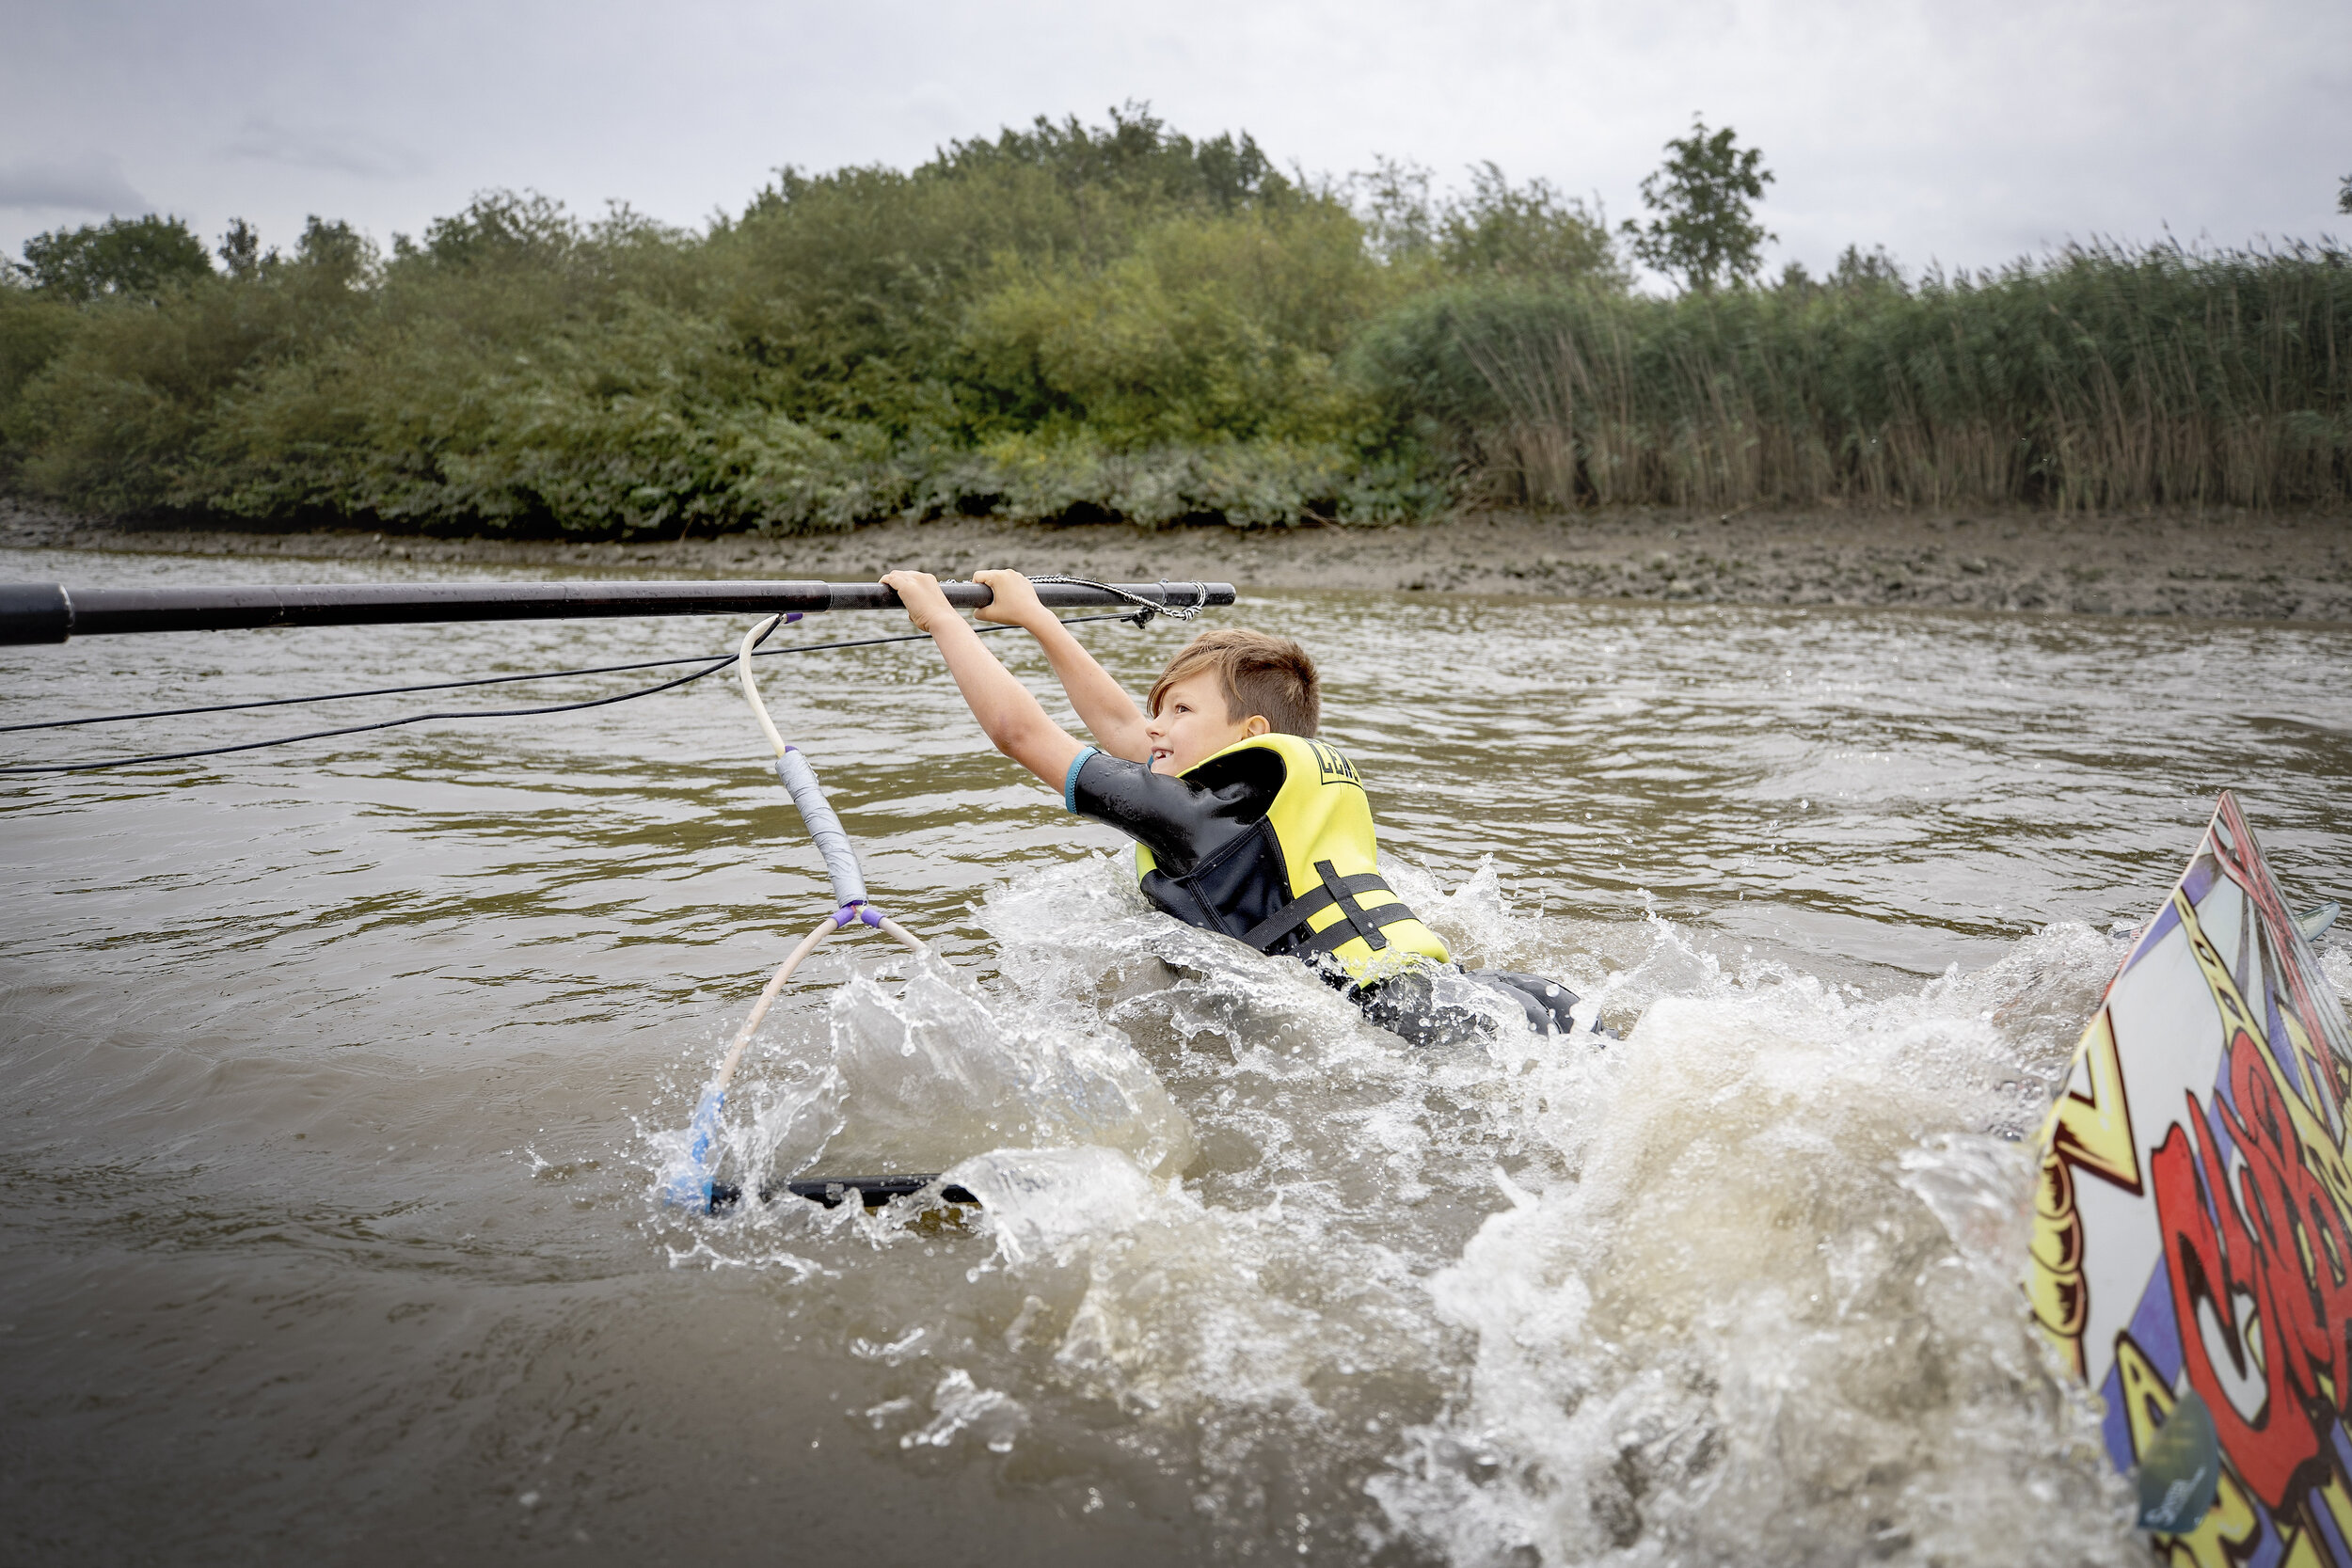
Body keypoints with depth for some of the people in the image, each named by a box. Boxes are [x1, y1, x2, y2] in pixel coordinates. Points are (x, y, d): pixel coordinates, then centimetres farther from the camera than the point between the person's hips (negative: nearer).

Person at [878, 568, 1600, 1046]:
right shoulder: (1261, 796, 22)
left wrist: (940, 614, 15)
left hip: (1410, 1027, -9)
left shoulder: (1210, 805, -3)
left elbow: (1019, 730, 2)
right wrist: (1035, 618, 45)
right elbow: (1122, 726, 36)